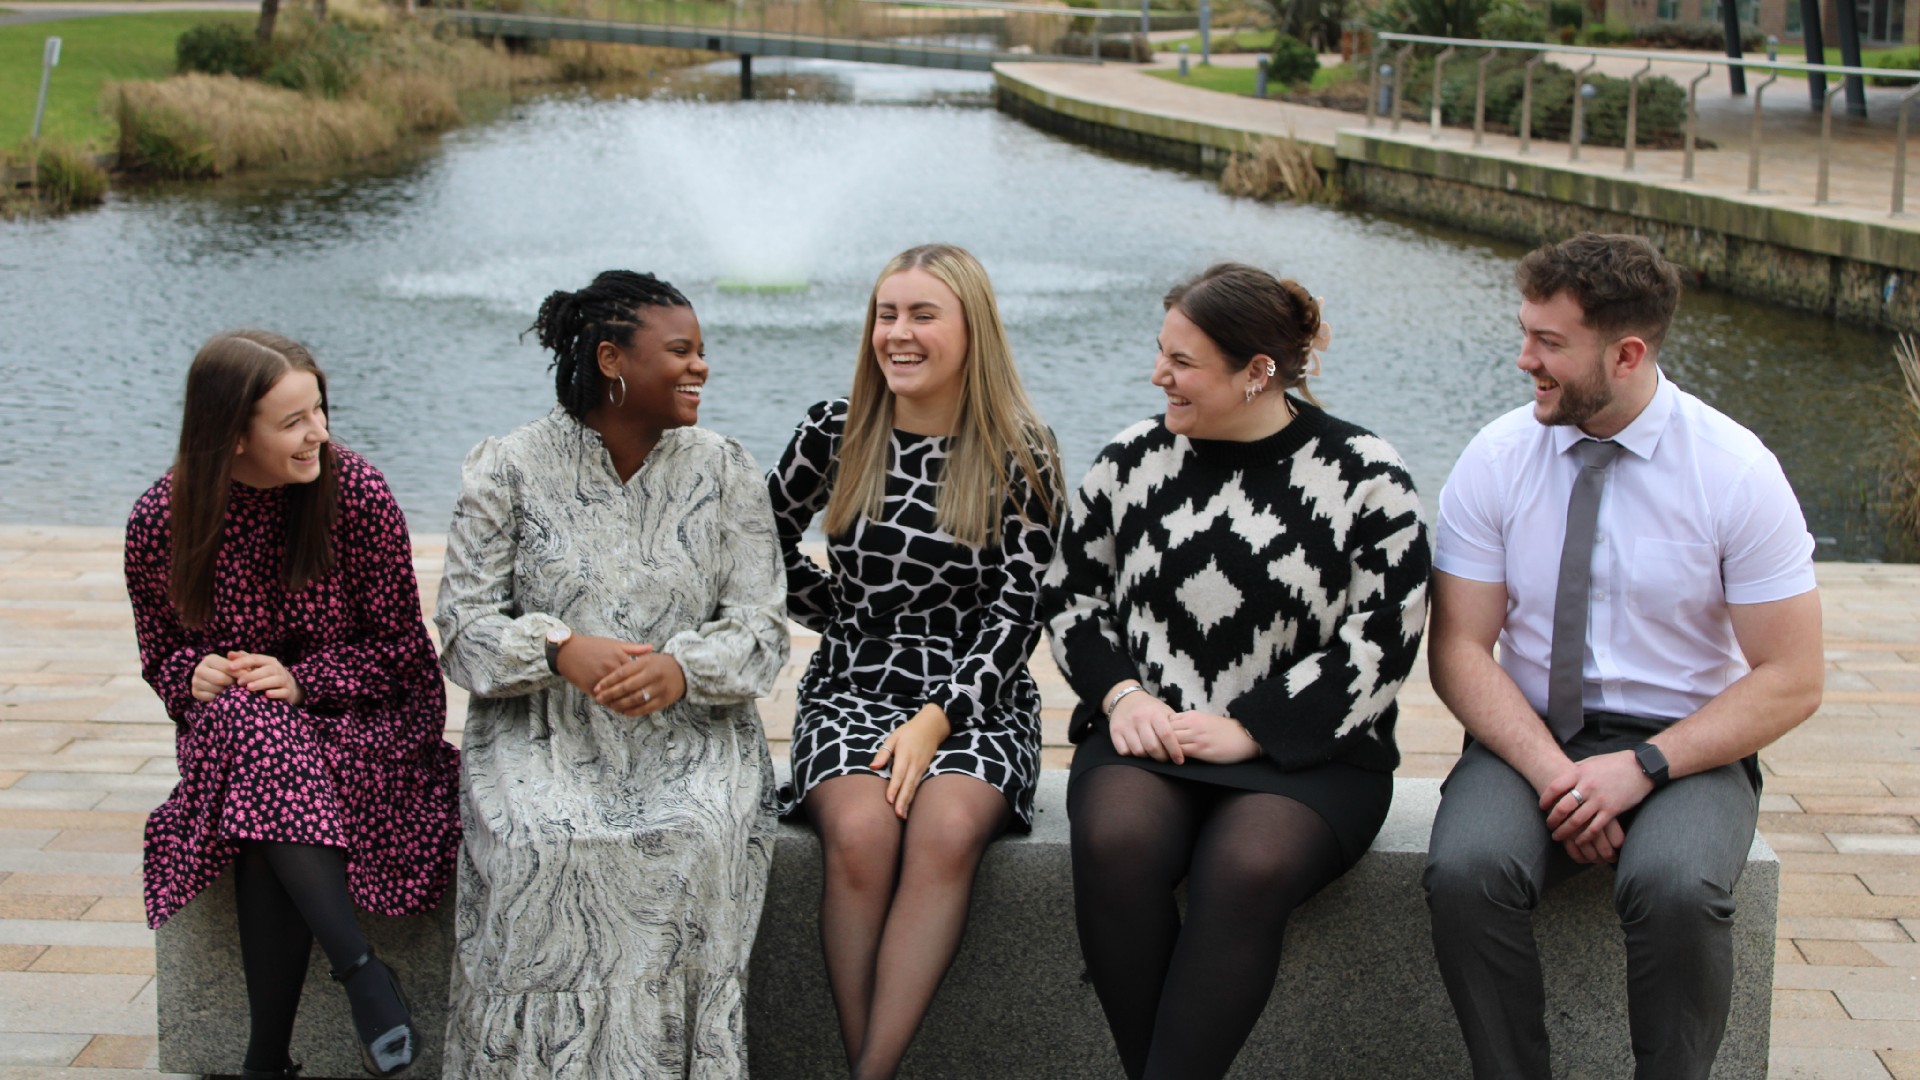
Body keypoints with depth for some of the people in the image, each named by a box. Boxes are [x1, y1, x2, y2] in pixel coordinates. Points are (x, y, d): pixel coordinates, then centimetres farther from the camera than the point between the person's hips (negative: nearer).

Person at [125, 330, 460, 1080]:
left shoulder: (356, 493, -12)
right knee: (251, 733, -36)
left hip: (359, 714, -2)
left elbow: (398, 645, -6)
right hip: (227, 724, 2)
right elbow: (160, 650, 8)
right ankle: (361, 968, -34)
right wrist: (195, 675, -16)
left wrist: (300, 680, -21)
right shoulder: (162, 520, -6)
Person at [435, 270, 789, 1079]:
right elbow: (465, 626, -1)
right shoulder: (507, 470, 2)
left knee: (697, 841, -30)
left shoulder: (723, 472, 6)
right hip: (542, 731, -1)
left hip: (690, 731, 1)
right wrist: (560, 651, -21)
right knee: (539, 845, -31)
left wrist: (683, 666, -20)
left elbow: (759, 626, 1)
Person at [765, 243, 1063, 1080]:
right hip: (853, 689, 1)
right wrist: (841, 616, 11)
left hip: (974, 698, -1)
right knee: (861, 832, -32)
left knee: (946, 831, -33)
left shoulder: (1020, 453, 1)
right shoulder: (836, 432, 6)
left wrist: (937, 719, -15)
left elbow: (1017, 610, -3)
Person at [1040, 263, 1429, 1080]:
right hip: (1145, 736, 3)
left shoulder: (1366, 479, 0)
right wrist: (1119, 693, -2)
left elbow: (1378, 646, -4)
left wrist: (1245, 731, -12)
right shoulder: (1132, 459, 11)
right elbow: (1070, 593, 17)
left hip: (1305, 753, -2)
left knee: (1248, 867, -35)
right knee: (1115, 843, -31)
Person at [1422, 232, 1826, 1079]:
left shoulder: (1735, 471, -7)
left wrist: (1643, 766, -17)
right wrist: (1552, 771, -18)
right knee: (1465, 869, -29)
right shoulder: (1496, 460, -1)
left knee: (1676, 888, -33)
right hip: (1531, 735, 2)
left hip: (1684, 747, -2)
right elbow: (1459, 650, -2)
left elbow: (1791, 680, -5)